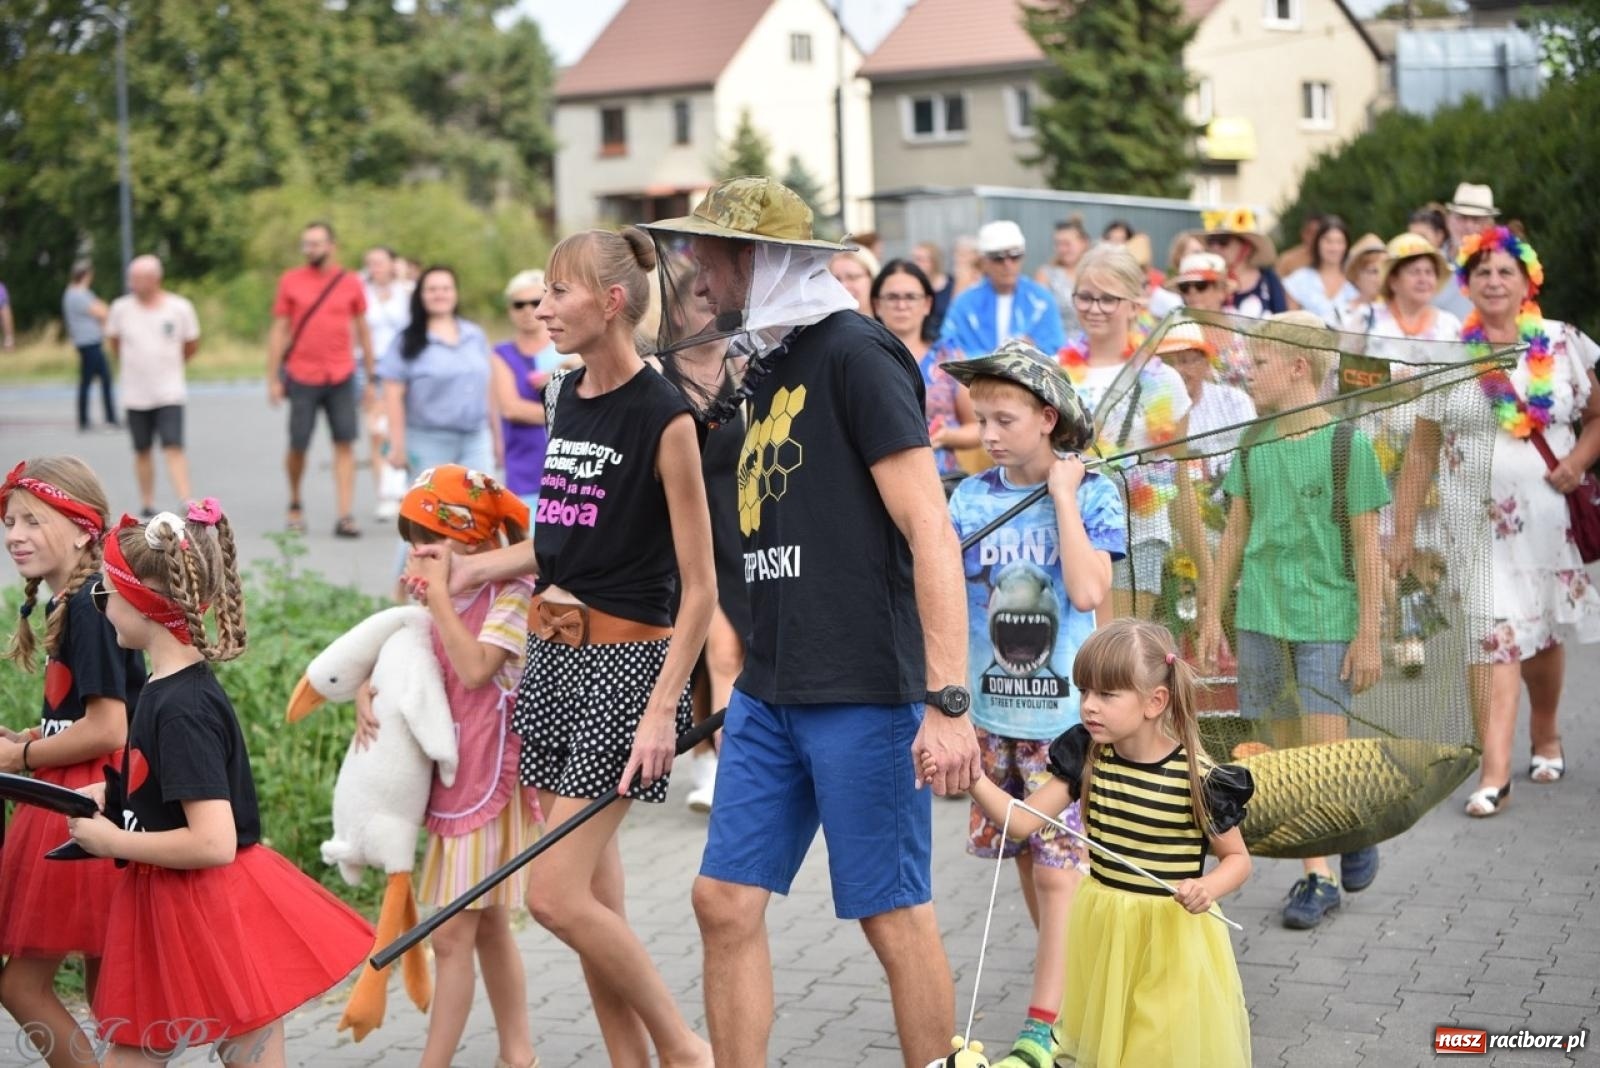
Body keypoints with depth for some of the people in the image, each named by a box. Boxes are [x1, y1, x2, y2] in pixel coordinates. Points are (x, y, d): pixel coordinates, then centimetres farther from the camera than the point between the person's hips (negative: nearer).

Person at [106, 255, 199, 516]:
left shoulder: (180, 308, -4)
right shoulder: (121, 308, -2)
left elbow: (192, 346, 11)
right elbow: (113, 341, 16)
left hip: (170, 394, -2)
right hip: (135, 394, 2)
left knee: (174, 448, -12)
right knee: (142, 451, 10)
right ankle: (147, 503, 22)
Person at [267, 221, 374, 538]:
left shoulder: (351, 283, 5)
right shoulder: (290, 281, 3)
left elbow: (363, 331, 11)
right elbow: (278, 331, 5)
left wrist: (370, 379, 8)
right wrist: (273, 378, 0)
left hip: (341, 377, 1)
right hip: (302, 377, -1)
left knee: (345, 444, -4)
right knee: (298, 446, 4)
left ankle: (345, 516, -5)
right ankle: (295, 506, 27)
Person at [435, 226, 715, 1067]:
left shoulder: (663, 416, -14)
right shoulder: (564, 397, 10)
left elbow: (698, 585, -14)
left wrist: (663, 709, -19)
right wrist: (471, 568, 13)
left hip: (626, 659, -8)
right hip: (552, 651, 8)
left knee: (556, 895, -9)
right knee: (596, 893, 10)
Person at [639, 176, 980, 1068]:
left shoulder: (855, 353, -11)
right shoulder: (766, 365, 15)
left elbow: (931, 534, -17)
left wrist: (949, 701, -22)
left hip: (864, 693, -8)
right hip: (772, 693, 8)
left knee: (895, 916, 1)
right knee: (726, 901, 6)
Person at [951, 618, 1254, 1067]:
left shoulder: (1198, 778, -17)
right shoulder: (1086, 757, -5)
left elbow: (1237, 858, -5)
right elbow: (1023, 820, -7)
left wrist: (1208, 888, -26)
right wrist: (975, 780, -22)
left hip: (1172, 931, -5)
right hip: (1103, 929, 5)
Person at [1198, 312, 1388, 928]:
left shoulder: (1347, 444, -8)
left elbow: (1367, 549, -6)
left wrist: (1368, 635, -7)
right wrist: (1212, 613, 12)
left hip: (1327, 621, -5)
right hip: (1260, 619, 5)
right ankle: (1318, 871, 15)